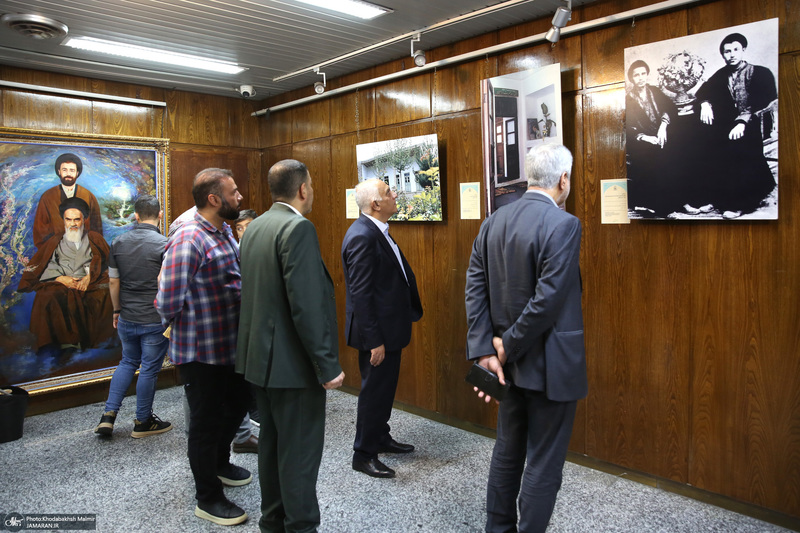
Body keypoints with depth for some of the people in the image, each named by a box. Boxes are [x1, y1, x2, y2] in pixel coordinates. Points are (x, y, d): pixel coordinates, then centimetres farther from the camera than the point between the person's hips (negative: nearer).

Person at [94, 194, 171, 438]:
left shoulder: (118, 243, 3)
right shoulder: (163, 244, -15)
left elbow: (113, 282, 8)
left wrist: (117, 311, 19)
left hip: (127, 319, 5)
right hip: (155, 321, -5)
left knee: (128, 362, 22)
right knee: (149, 368, 7)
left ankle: (108, 415, 17)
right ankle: (143, 422, 20)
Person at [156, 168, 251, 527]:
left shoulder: (225, 232, 7)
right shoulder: (189, 240, -22)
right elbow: (168, 303, -23)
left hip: (231, 346, 9)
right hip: (201, 352, -9)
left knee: (236, 406, 24)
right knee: (206, 421, 8)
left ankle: (219, 463, 50)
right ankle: (208, 499, 28)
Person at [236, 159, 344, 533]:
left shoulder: (255, 226, 9)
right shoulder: (298, 228, -19)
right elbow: (307, 304, -24)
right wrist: (327, 365, -19)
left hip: (261, 356, 9)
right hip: (293, 361, -9)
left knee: (272, 441, 20)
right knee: (300, 449, 4)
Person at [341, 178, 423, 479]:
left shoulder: (377, 231, 9)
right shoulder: (362, 237, -23)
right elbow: (361, 294, -25)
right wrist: (375, 340, -23)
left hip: (389, 327, 10)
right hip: (377, 332, -10)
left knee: (385, 386, 22)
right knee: (375, 390, 4)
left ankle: (380, 438, 39)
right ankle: (363, 454, 20)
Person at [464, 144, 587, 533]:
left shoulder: (493, 222, 2)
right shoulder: (563, 225, -18)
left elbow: (475, 288, -1)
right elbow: (548, 300, -23)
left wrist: (484, 351, -4)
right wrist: (508, 347, -12)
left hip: (510, 360, 7)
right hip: (550, 366, -7)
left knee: (507, 450, 22)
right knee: (544, 464, 8)